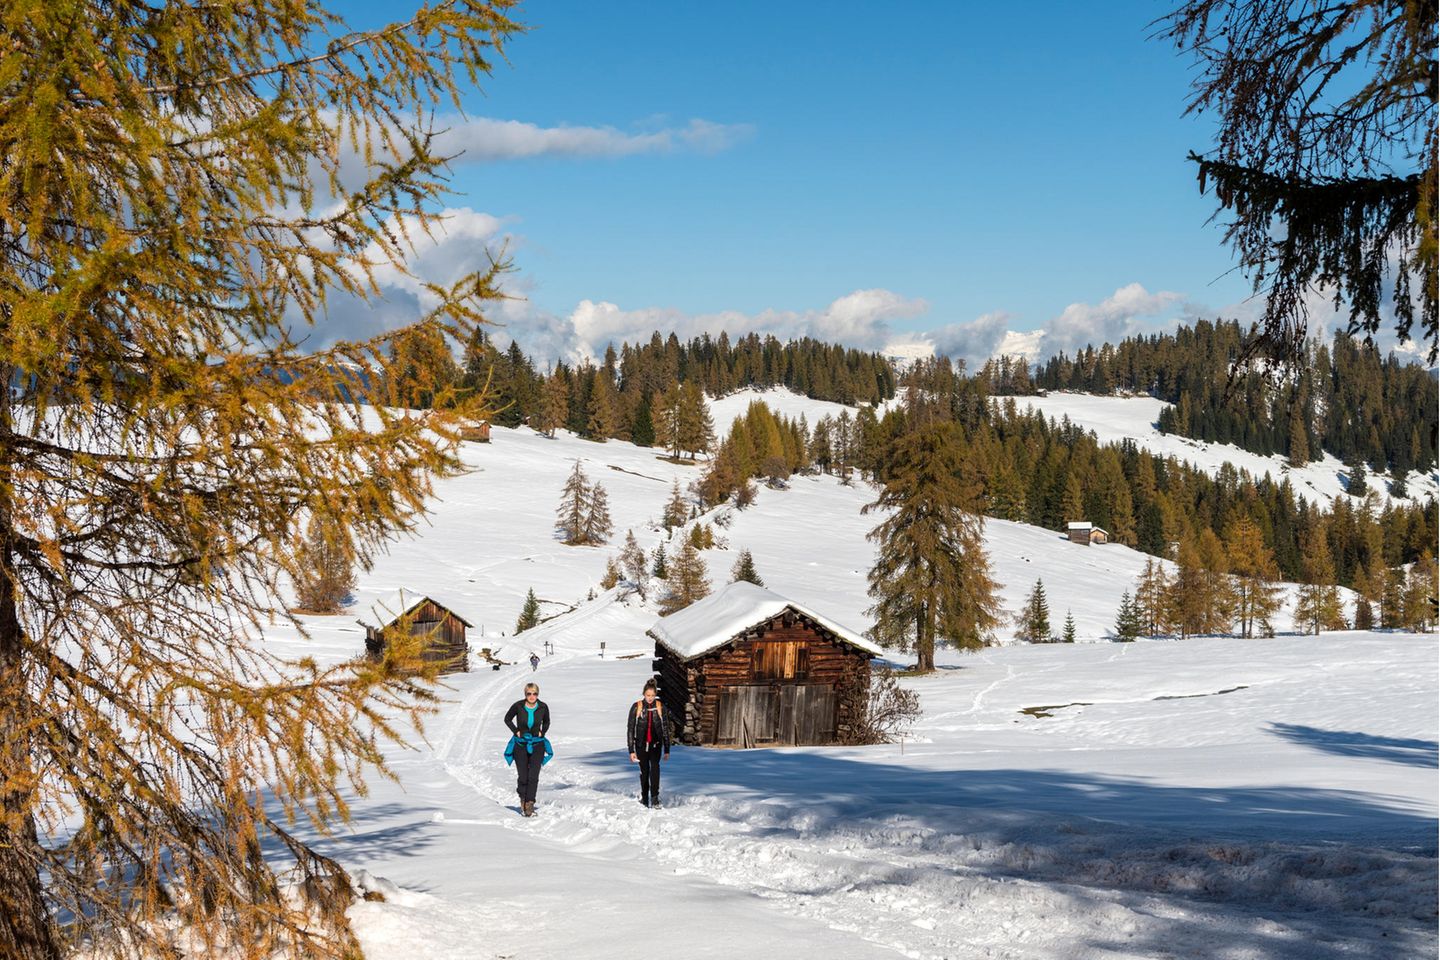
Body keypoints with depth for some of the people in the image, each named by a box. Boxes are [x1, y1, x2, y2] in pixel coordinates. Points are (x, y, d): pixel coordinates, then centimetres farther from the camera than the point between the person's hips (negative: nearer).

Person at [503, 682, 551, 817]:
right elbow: (507, 719, 8)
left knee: (533, 776, -11)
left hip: (537, 744, 0)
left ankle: (529, 804, -11)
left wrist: (542, 732, 1)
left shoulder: (543, 707, -5)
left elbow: (546, 722, 16)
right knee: (523, 777, -1)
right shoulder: (518, 706, -10)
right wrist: (516, 731, -3)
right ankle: (523, 800, 21)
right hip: (520, 744, 0)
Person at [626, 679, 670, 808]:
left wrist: (667, 750, 5)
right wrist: (631, 750, -7)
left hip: (656, 744, 0)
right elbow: (630, 729, -4)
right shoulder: (636, 707, -6)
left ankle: (655, 797, -28)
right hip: (641, 744, 0)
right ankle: (644, 798, 25)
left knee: (655, 767, -23)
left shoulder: (660, 707, -2)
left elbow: (665, 729, 6)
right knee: (644, 771, 8)